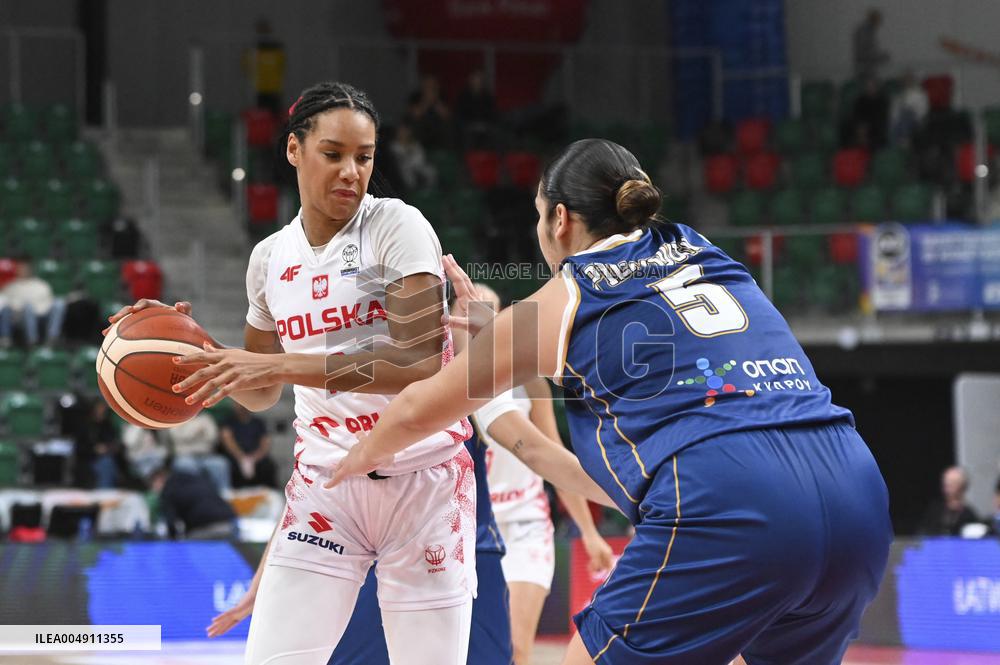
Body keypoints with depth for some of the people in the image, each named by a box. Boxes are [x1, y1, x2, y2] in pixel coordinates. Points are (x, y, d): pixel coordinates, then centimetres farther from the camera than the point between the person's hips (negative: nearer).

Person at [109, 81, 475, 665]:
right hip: (326, 480, 4)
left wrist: (283, 366, -27)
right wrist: (198, 347, -2)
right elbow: (263, 395, 17)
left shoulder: (398, 226, -10)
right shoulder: (271, 257, 6)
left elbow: (420, 363, -22)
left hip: (422, 480, -4)